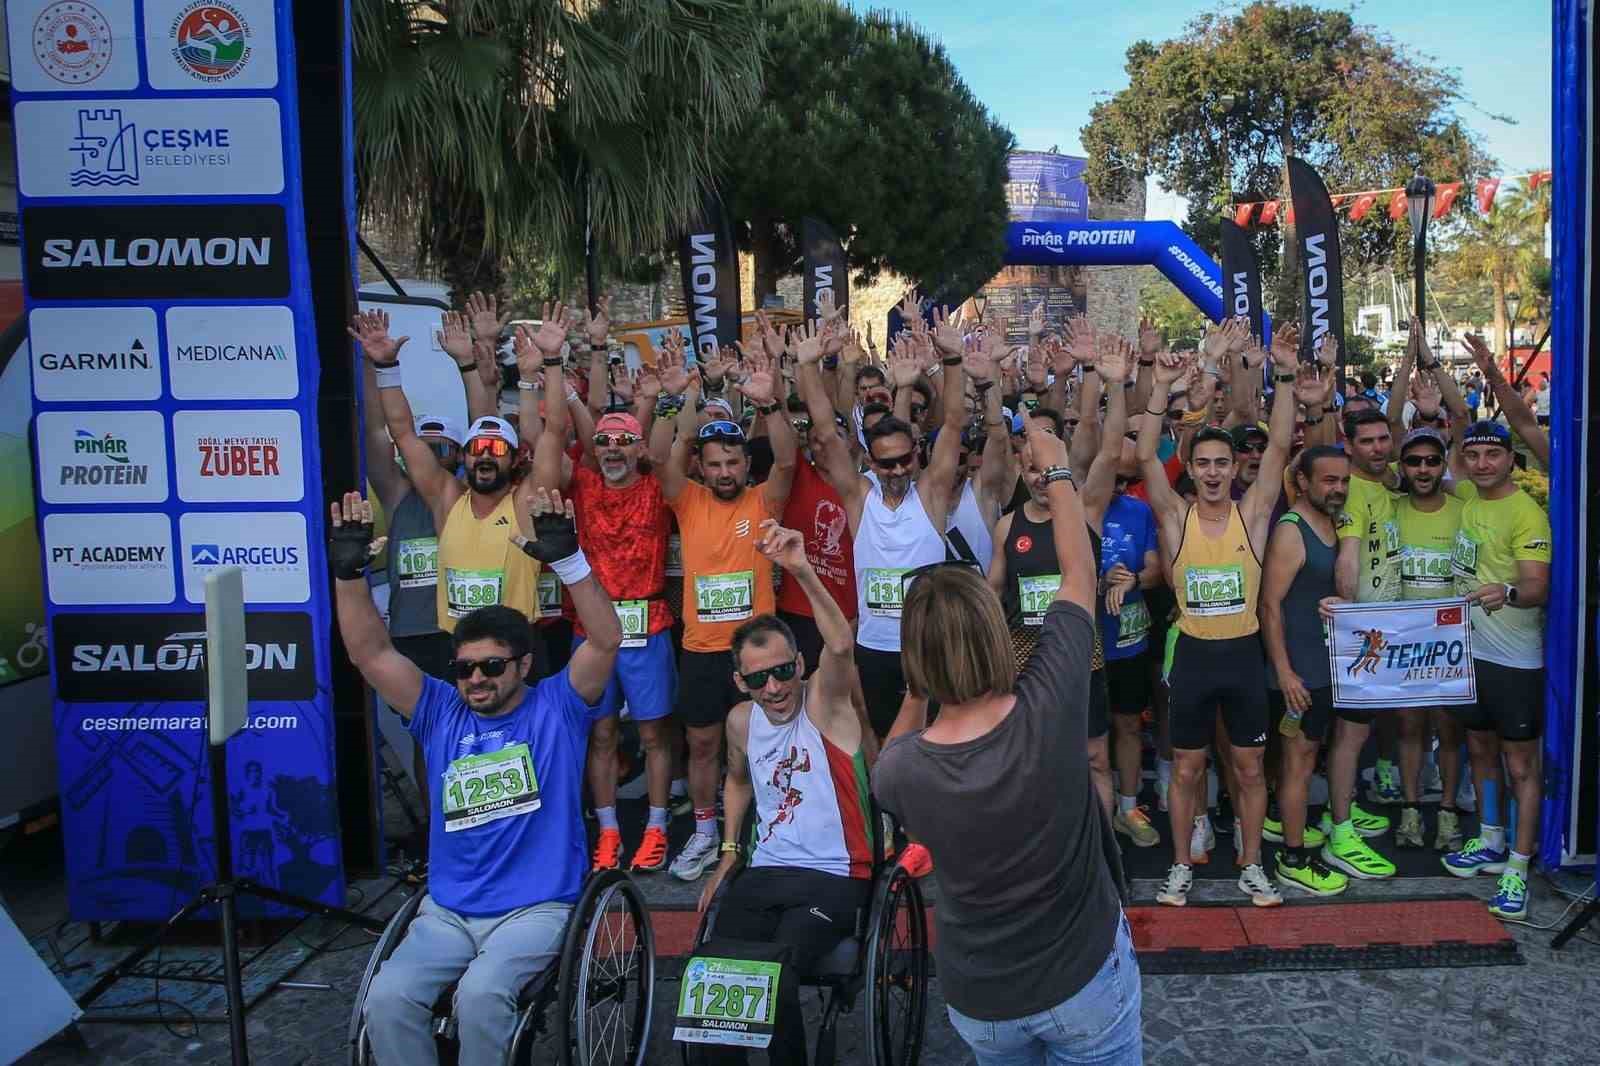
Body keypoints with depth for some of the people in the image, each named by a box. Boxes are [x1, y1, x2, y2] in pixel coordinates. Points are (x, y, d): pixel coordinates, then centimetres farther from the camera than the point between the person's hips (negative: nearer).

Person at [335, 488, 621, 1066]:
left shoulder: (556, 707, 0)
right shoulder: (442, 713, 9)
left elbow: (606, 639, -14)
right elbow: (370, 653, 3)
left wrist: (568, 560, -28)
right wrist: (349, 572, -11)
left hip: (538, 906, -4)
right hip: (447, 909, 4)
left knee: (481, 993, -30)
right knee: (386, 998, -20)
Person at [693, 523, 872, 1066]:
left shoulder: (825, 704, -11)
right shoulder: (741, 720, 5)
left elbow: (841, 646, -34)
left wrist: (802, 570, -48)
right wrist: (729, 852, 15)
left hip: (835, 877, -5)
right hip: (765, 873, 5)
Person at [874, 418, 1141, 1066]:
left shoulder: (896, 770, -26)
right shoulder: (1049, 708, -29)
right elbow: (1079, 572, -12)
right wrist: (1056, 466, -1)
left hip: (977, 1000, 1)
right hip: (1085, 978, -1)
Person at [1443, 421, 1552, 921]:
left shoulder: (1527, 514, -16)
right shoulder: (1467, 495, 3)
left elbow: (1538, 587, -26)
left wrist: (1507, 592, -45)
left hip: (1515, 659, -7)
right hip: (1470, 648, 7)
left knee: (1520, 764, 1)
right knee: (1480, 748, 19)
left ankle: (1517, 871, 6)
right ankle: (1490, 842, 34)